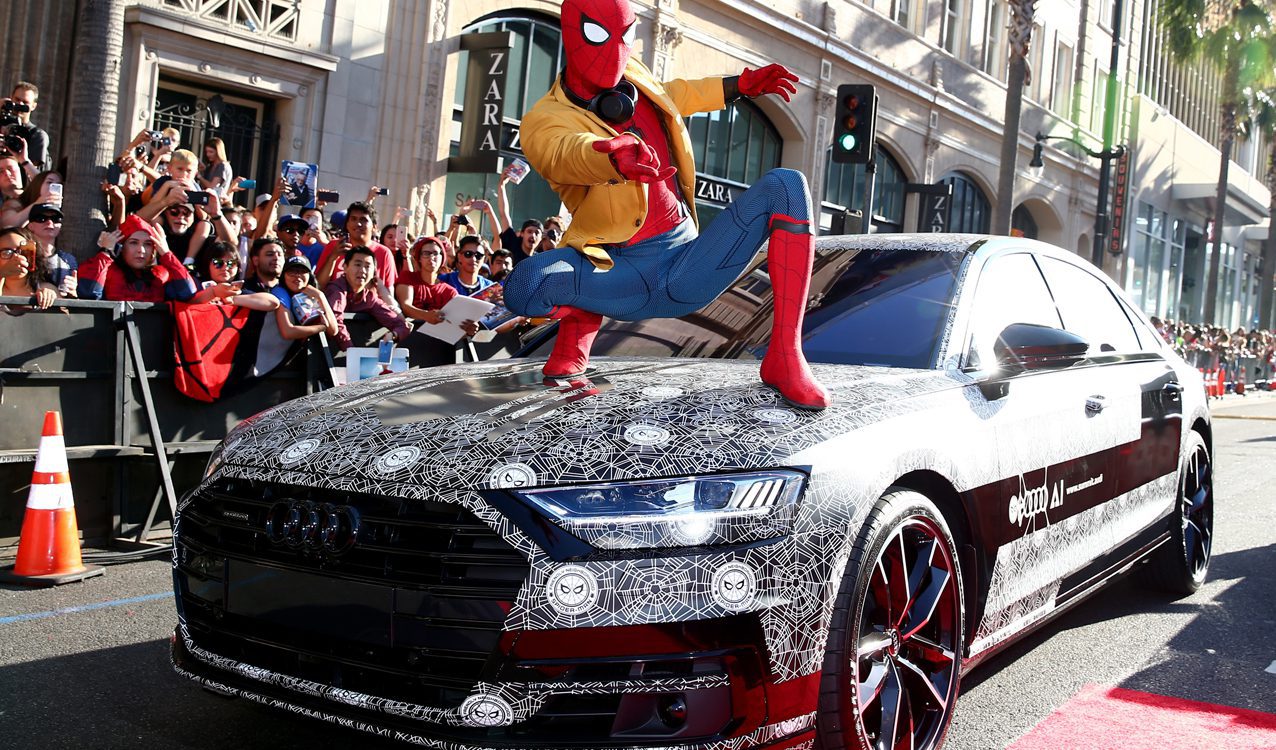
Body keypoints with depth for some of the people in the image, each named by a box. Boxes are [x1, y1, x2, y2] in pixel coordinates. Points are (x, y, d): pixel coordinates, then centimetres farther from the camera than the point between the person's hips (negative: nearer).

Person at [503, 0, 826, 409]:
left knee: (785, 185, -11)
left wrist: (743, 83, 36)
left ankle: (783, 357, -18)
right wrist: (615, 154, -56)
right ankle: (580, 319, 3)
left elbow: (669, 96, 35)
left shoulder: (632, 76, 10)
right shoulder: (544, 123, -9)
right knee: (525, 283, -36)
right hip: (624, 280, -5)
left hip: (686, 267, 6)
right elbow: (571, 154, -34)